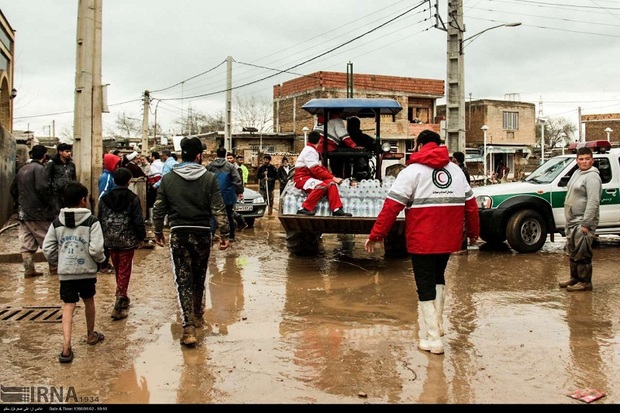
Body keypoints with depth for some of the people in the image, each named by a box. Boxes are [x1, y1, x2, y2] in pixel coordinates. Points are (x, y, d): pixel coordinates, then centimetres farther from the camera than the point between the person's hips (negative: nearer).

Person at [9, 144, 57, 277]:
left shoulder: (22, 169, 14)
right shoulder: (39, 168, -11)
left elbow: (13, 189, 18)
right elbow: (42, 188, -23)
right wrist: (50, 203, -12)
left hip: (23, 212, 7)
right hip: (38, 212, -7)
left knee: (26, 243, 7)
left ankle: (29, 270, 10)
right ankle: (54, 267, 9)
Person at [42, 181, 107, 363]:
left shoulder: (57, 222, 3)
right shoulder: (91, 221, -10)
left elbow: (47, 248, 2)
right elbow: (96, 249, -18)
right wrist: (101, 259, 2)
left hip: (65, 272, 2)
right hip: (87, 271, -2)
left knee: (68, 306, 1)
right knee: (88, 300, 20)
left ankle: (66, 347, -11)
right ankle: (91, 335, 38)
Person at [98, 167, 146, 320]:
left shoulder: (105, 198, 3)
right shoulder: (133, 198, -9)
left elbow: (100, 220, 7)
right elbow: (138, 221, -10)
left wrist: (103, 238, 16)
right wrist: (141, 237, 2)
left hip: (110, 240, 4)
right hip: (127, 241, -4)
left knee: (118, 270, 20)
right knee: (124, 272, -1)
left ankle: (122, 298, 34)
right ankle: (118, 307, -6)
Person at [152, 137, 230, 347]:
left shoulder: (168, 179, 0)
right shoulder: (209, 178, -5)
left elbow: (158, 209, 4)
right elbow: (219, 209, -7)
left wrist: (158, 232, 17)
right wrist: (224, 234, -1)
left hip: (178, 234, 0)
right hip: (202, 234, 1)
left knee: (183, 279, 0)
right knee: (199, 278, 18)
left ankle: (188, 326, -10)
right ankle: (198, 316, 36)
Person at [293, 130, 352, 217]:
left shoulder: (313, 151, 16)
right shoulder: (309, 151, -16)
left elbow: (321, 167, 17)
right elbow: (316, 170, -22)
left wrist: (332, 177, 5)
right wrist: (333, 178, -17)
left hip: (310, 177, 9)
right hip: (302, 178, -9)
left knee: (331, 183, -9)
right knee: (322, 185, -33)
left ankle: (336, 209, -16)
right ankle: (305, 209, -28)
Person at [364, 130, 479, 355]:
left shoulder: (412, 171, -6)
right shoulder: (456, 170, 11)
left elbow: (391, 206, -13)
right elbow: (470, 205, 13)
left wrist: (376, 235, -10)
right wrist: (473, 232, 26)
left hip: (422, 241, -5)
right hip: (448, 240, 6)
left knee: (425, 287, 4)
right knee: (438, 278, 26)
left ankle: (432, 338, 3)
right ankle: (436, 324, 31)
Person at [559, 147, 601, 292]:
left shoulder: (592, 177, -16)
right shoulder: (577, 173, 14)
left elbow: (593, 202, -22)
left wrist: (586, 224, -24)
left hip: (582, 222, -10)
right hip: (572, 222, 10)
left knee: (582, 254, -6)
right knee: (572, 252, 17)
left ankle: (585, 282, 2)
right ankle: (575, 278, 29)